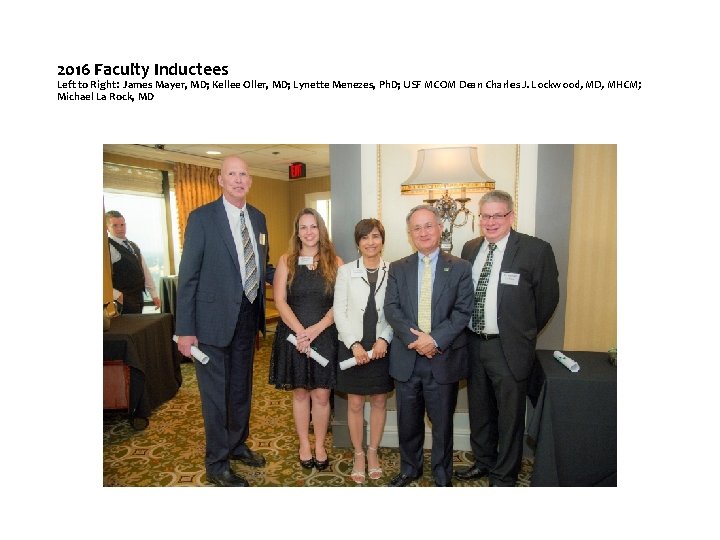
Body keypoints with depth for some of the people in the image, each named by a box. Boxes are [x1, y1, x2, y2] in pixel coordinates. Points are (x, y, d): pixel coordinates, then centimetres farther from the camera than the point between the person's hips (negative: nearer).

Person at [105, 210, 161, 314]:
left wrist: (154, 294, 12)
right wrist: (117, 295, -22)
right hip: (123, 301, -8)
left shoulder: (133, 246, 15)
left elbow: (145, 271, 16)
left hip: (138, 297, 8)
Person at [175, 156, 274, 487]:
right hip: (214, 320, -5)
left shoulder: (258, 218, 7)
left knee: (242, 389, 21)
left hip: (247, 318, 6)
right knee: (216, 394, 8)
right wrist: (185, 330, -13)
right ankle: (216, 466, 28)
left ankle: (238, 445, 43)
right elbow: (188, 275, -11)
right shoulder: (201, 217, -10)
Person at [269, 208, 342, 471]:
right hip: (294, 335, 1)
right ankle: (304, 445, 29)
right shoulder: (286, 261, 3)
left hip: (325, 336, 0)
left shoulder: (334, 262, 1)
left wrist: (315, 329, -15)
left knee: (321, 395, 5)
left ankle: (320, 445, 26)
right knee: (300, 393, 12)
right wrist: (300, 331, -15)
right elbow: (280, 300, -3)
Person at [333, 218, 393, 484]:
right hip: (352, 346, 0)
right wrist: (354, 344, -11)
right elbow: (339, 311, -4)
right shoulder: (346, 271, -2)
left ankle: (373, 452, 32)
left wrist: (384, 339, -13)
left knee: (379, 402, 13)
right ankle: (358, 455, 29)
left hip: (383, 346, 1)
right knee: (355, 403, 9)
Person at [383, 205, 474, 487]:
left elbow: (462, 312, -8)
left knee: (442, 421, 14)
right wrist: (415, 339, -18)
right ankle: (409, 468, 40)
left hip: (444, 359, -1)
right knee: (408, 420, 17)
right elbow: (391, 309, -4)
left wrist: (435, 340, -19)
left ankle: (442, 474, 38)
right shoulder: (398, 268, 5)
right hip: (406, 358, 2)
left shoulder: (460, 268, -1)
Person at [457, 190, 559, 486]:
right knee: (479, 410, 21)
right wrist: (467, 333, 8)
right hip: (473, 343, 5)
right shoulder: (470, 248, 5)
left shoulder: (536, 250, -11)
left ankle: (504, 476, 33)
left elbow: (547, 297, -4)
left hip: (508, 348, -5)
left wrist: (525, 332, 4)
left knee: (509, 415, 11)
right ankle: (483, 461, 44)